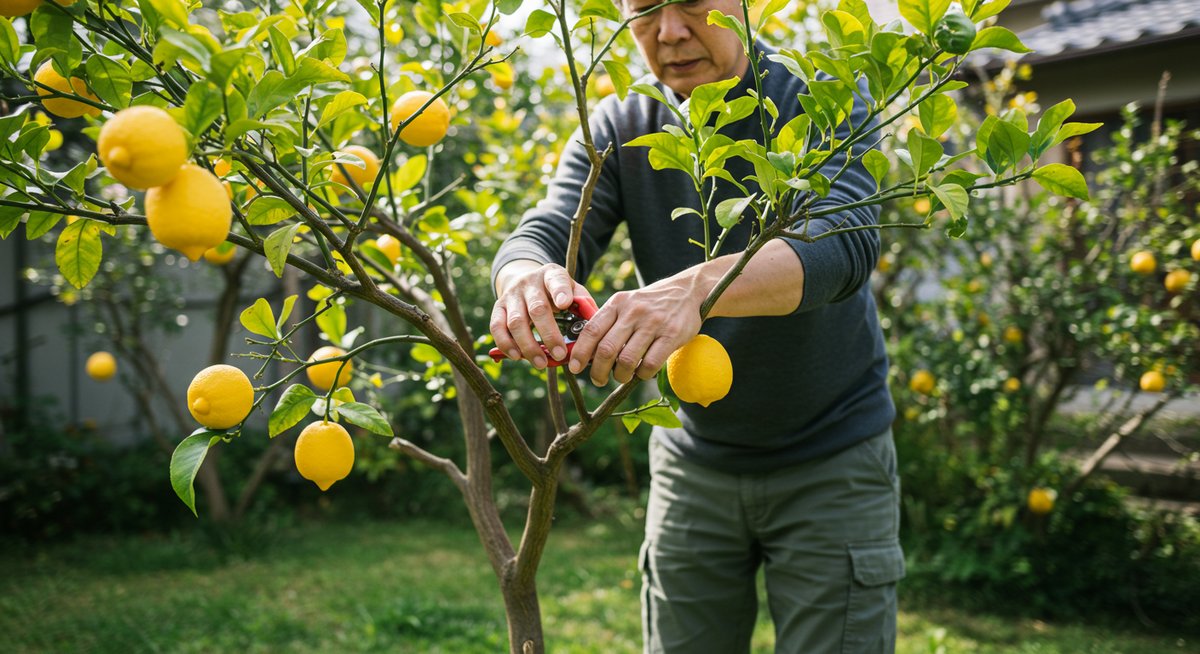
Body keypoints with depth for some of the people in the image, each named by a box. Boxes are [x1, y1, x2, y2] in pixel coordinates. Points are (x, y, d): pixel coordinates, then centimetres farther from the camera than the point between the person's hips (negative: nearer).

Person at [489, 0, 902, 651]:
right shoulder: (618, 132, -3)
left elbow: (845, 240, -33)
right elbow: (542, 234, -18)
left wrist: (695, 289, -52)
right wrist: (525, 279, -44)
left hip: (832, 461, -3)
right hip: (693, 461, 3)